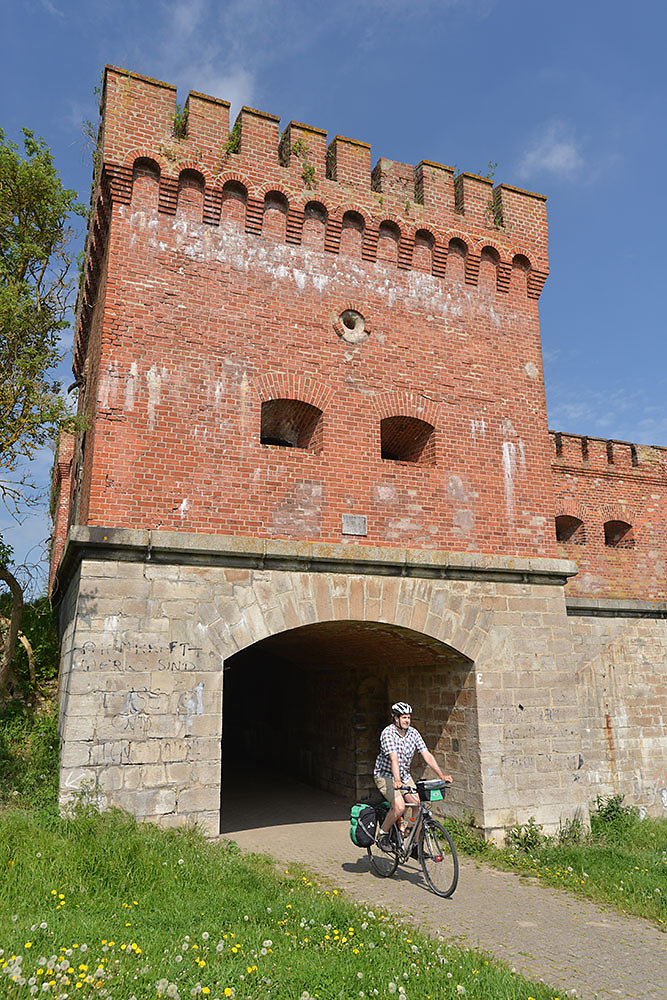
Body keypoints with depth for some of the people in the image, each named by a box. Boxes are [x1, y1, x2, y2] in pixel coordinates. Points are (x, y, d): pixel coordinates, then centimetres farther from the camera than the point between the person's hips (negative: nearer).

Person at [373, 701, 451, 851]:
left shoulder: (413, 733, -5)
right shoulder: (388, 733, -22)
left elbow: (427, 755, -8)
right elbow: (393, 758, -35)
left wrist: (441, 775, -17)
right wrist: (397, 781, -46)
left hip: (405, 776, 6)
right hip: (385, 775, -6)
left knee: (419, 805, -9)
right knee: (399, 806, -25)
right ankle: (383, 835, -1)